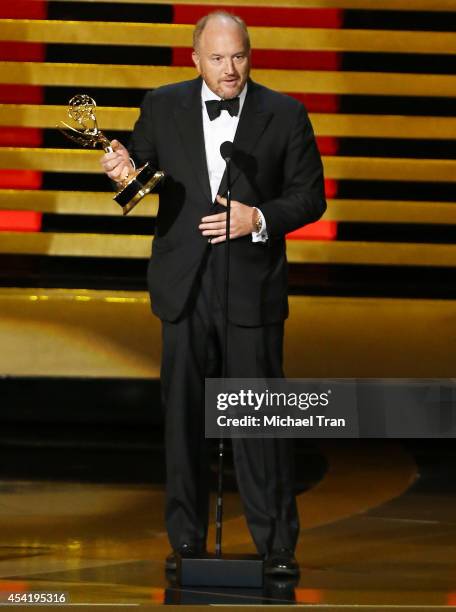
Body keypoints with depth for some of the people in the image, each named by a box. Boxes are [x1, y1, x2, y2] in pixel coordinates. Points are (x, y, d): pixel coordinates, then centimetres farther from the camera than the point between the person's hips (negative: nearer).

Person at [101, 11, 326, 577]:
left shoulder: (285, 114, -1)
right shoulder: (163, 106, 4)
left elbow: (310, 196, 0)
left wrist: (259, 219, -16)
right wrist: (124, 169, -12)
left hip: (252, 284, -2)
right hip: (185, 283, 2)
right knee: (183, 413, 8)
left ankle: (276, 544, 5)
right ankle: (186, 539, 18)